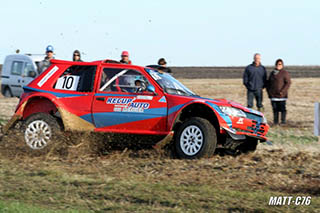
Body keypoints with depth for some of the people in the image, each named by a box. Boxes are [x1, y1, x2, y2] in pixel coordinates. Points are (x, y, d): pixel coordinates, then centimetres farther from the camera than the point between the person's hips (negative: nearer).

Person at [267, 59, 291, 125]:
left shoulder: (285, 73, -2)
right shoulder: (272, 73, 15)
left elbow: (288, 83, -8)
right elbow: (269, 83, 21)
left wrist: (282, 91, -16)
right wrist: (269, 91, 7)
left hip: (282, 95, -5)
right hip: (273, 95, 5)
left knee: (282, 108, -7)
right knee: (275, 109, 4)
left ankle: (283, 121, -2)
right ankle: (275, 121, 8)